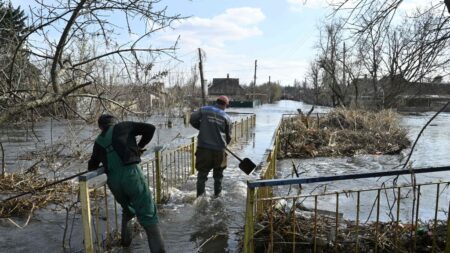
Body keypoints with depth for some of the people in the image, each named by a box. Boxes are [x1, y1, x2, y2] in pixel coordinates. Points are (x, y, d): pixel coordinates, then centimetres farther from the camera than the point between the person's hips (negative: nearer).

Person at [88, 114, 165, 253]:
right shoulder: (122, 126, 12)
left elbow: (92, 167, 30)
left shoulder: (98, 141, 22)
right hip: (131, 173, -4)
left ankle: (126, 240, 37)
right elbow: (150, 128, 9)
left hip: (113, 181, 5)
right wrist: (139, 146, 20)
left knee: (127, 209, 32)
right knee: (148, 214, -2)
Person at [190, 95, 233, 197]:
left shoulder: (204, 110, 2)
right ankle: (217, 194, 26)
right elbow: (228, 136, 11)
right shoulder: (226, 117, 5)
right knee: (218, 174, 18)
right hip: (219, 149, 1)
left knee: (202, 172, 9)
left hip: (203, 147, 0)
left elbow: (192, 119, 1)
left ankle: (200, 195, 11)